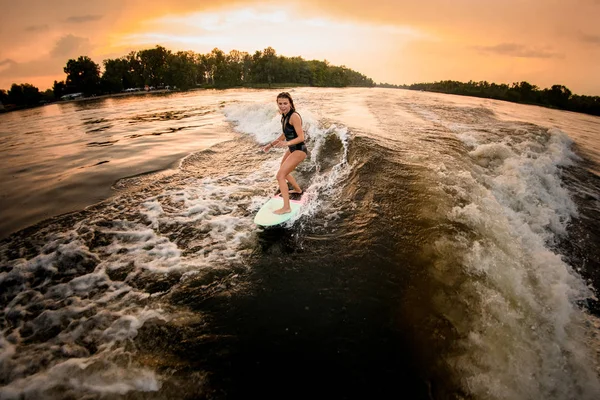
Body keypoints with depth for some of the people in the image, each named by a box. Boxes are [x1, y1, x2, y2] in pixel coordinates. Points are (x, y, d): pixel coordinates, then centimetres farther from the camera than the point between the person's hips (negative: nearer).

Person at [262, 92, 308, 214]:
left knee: (280, 175, -16)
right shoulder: (284, 116, 4)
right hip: (292, 149, 10)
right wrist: (271, 145, 17)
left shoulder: (294, 116, -22)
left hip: (299, 150, -10)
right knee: (284, 172, 28)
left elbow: (301, 137, -25)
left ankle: (286, 207, -13)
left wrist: (287, 143, -40)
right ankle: (297, 189, 53)